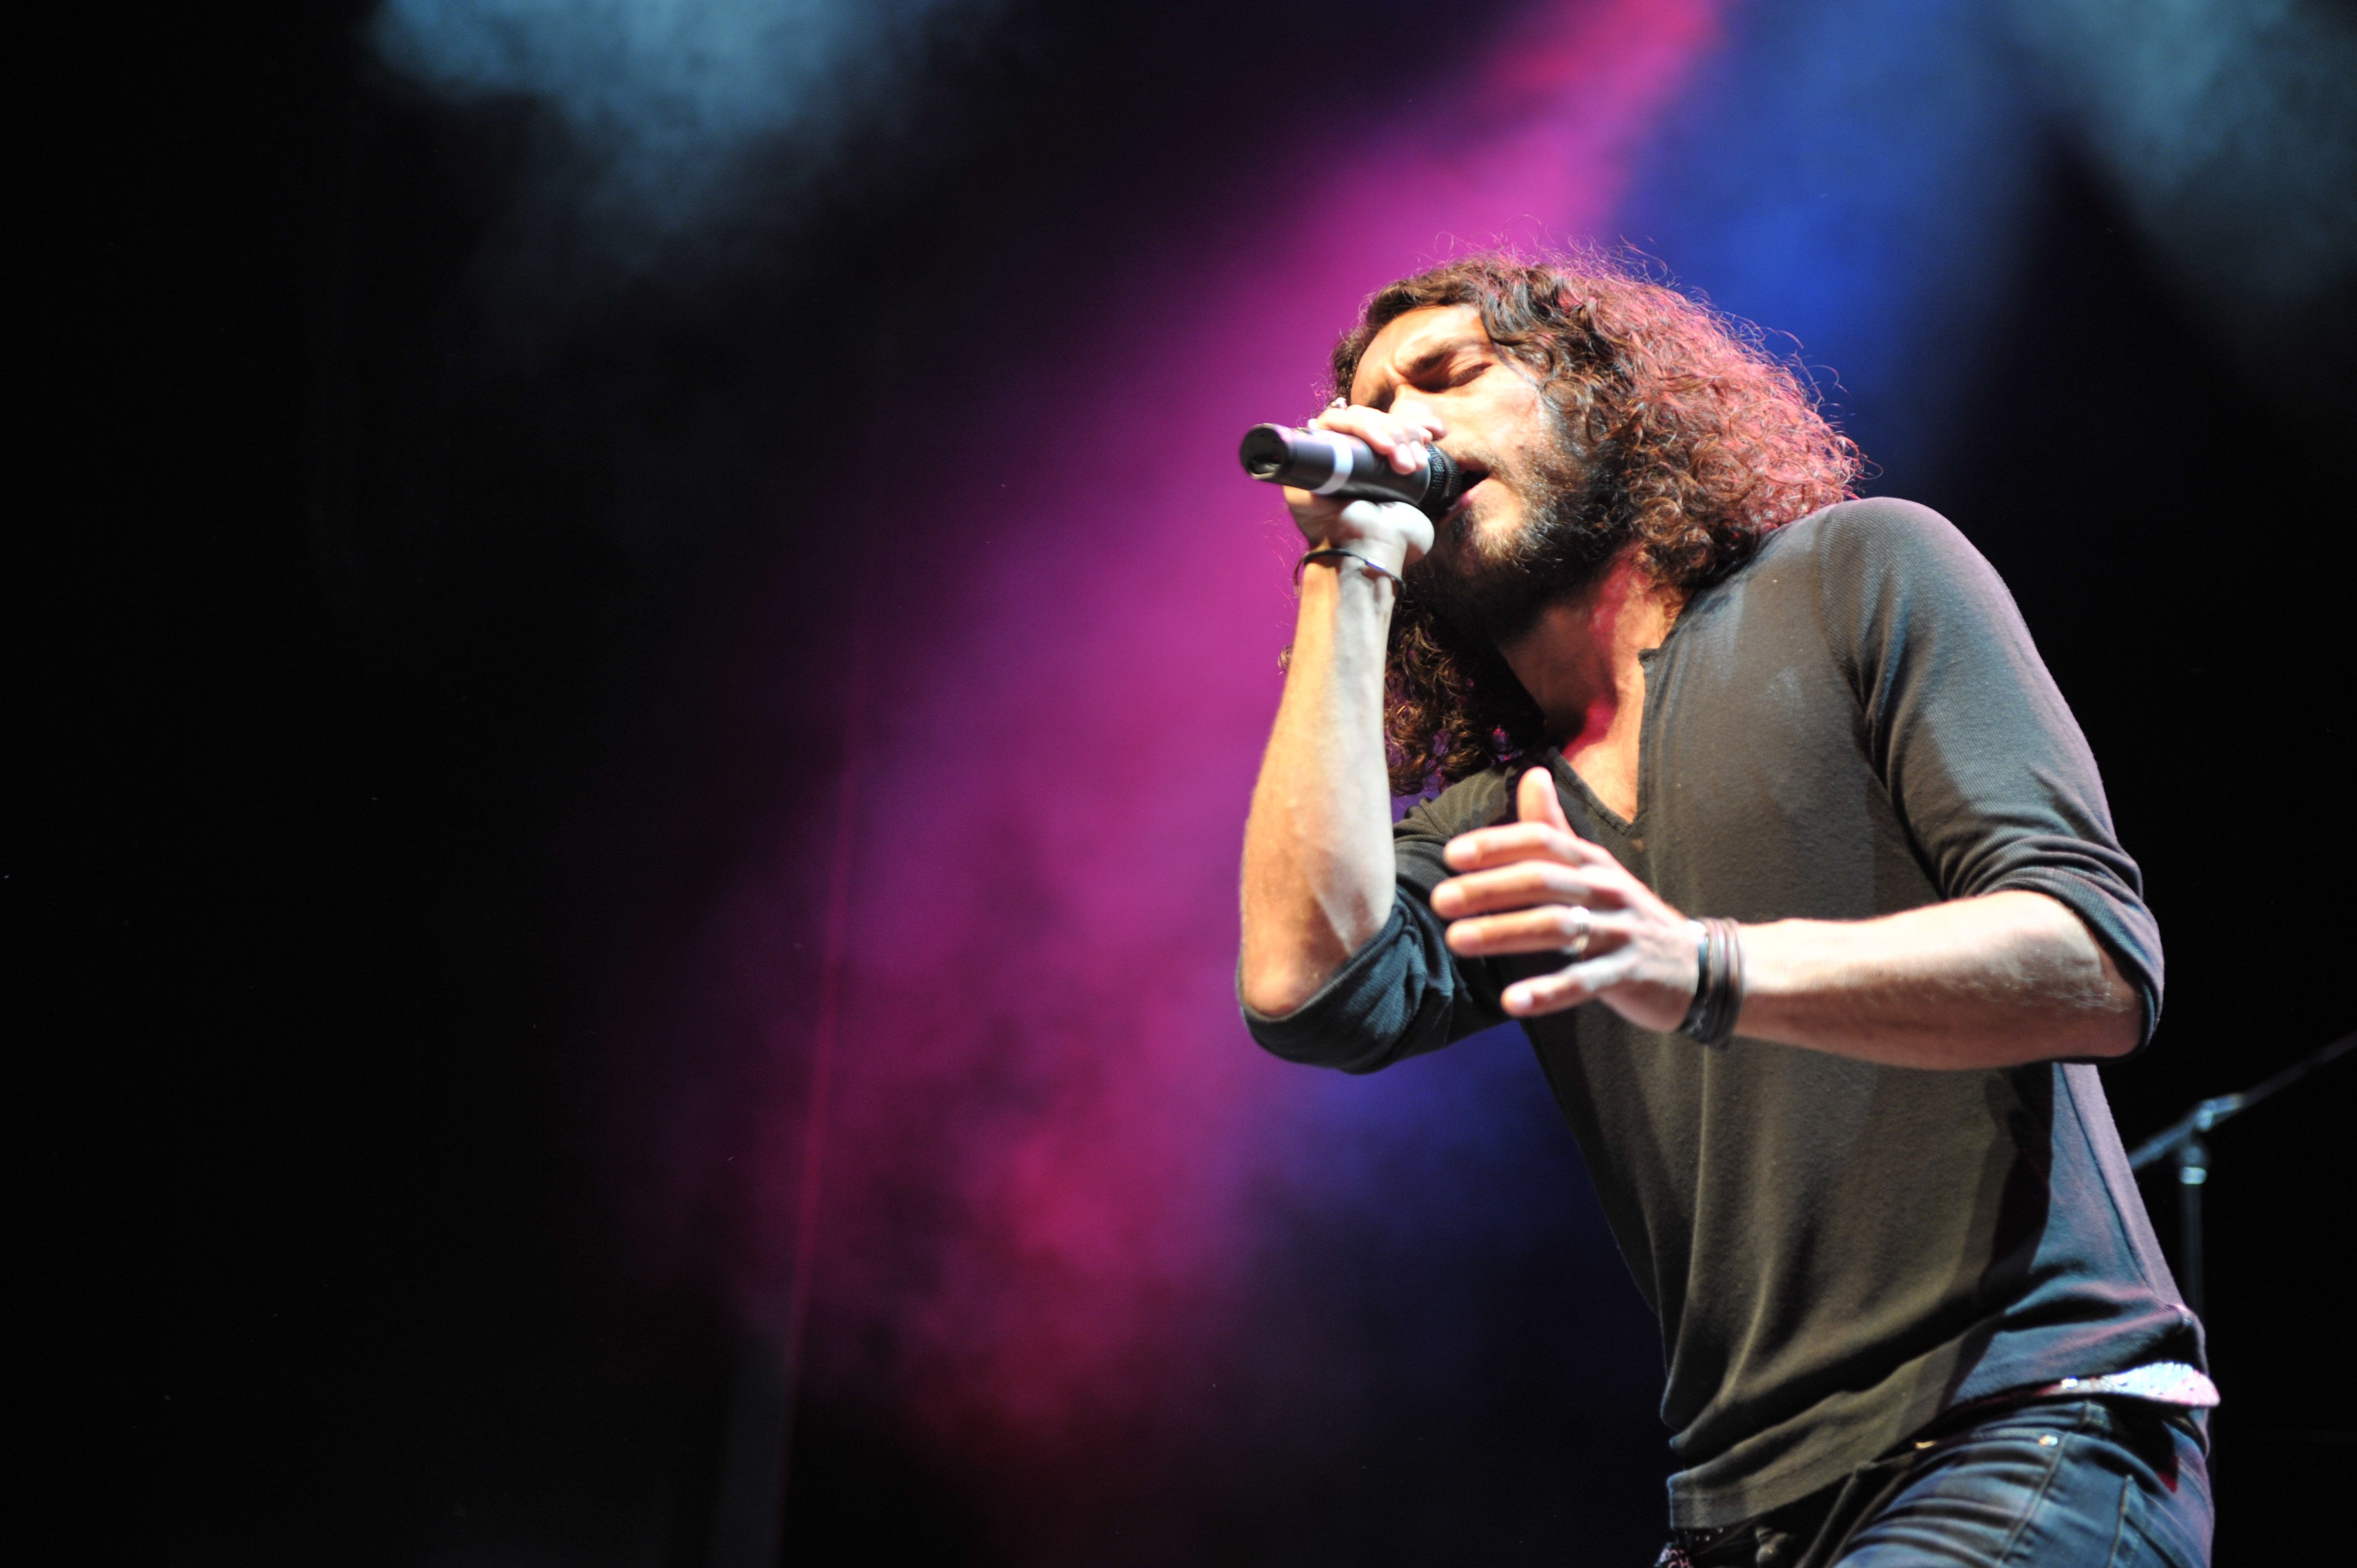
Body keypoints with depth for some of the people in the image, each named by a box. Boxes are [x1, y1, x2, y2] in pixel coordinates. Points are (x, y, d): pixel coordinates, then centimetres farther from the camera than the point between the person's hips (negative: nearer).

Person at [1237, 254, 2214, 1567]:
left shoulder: (1854, 571, 4)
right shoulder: (1492, 822, 16)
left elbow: (2104, 970, -8)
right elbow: (1313, 989, -6)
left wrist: (1703, 969, -25)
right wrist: (1350, 570, 5)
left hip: (2031, 1436, -5)